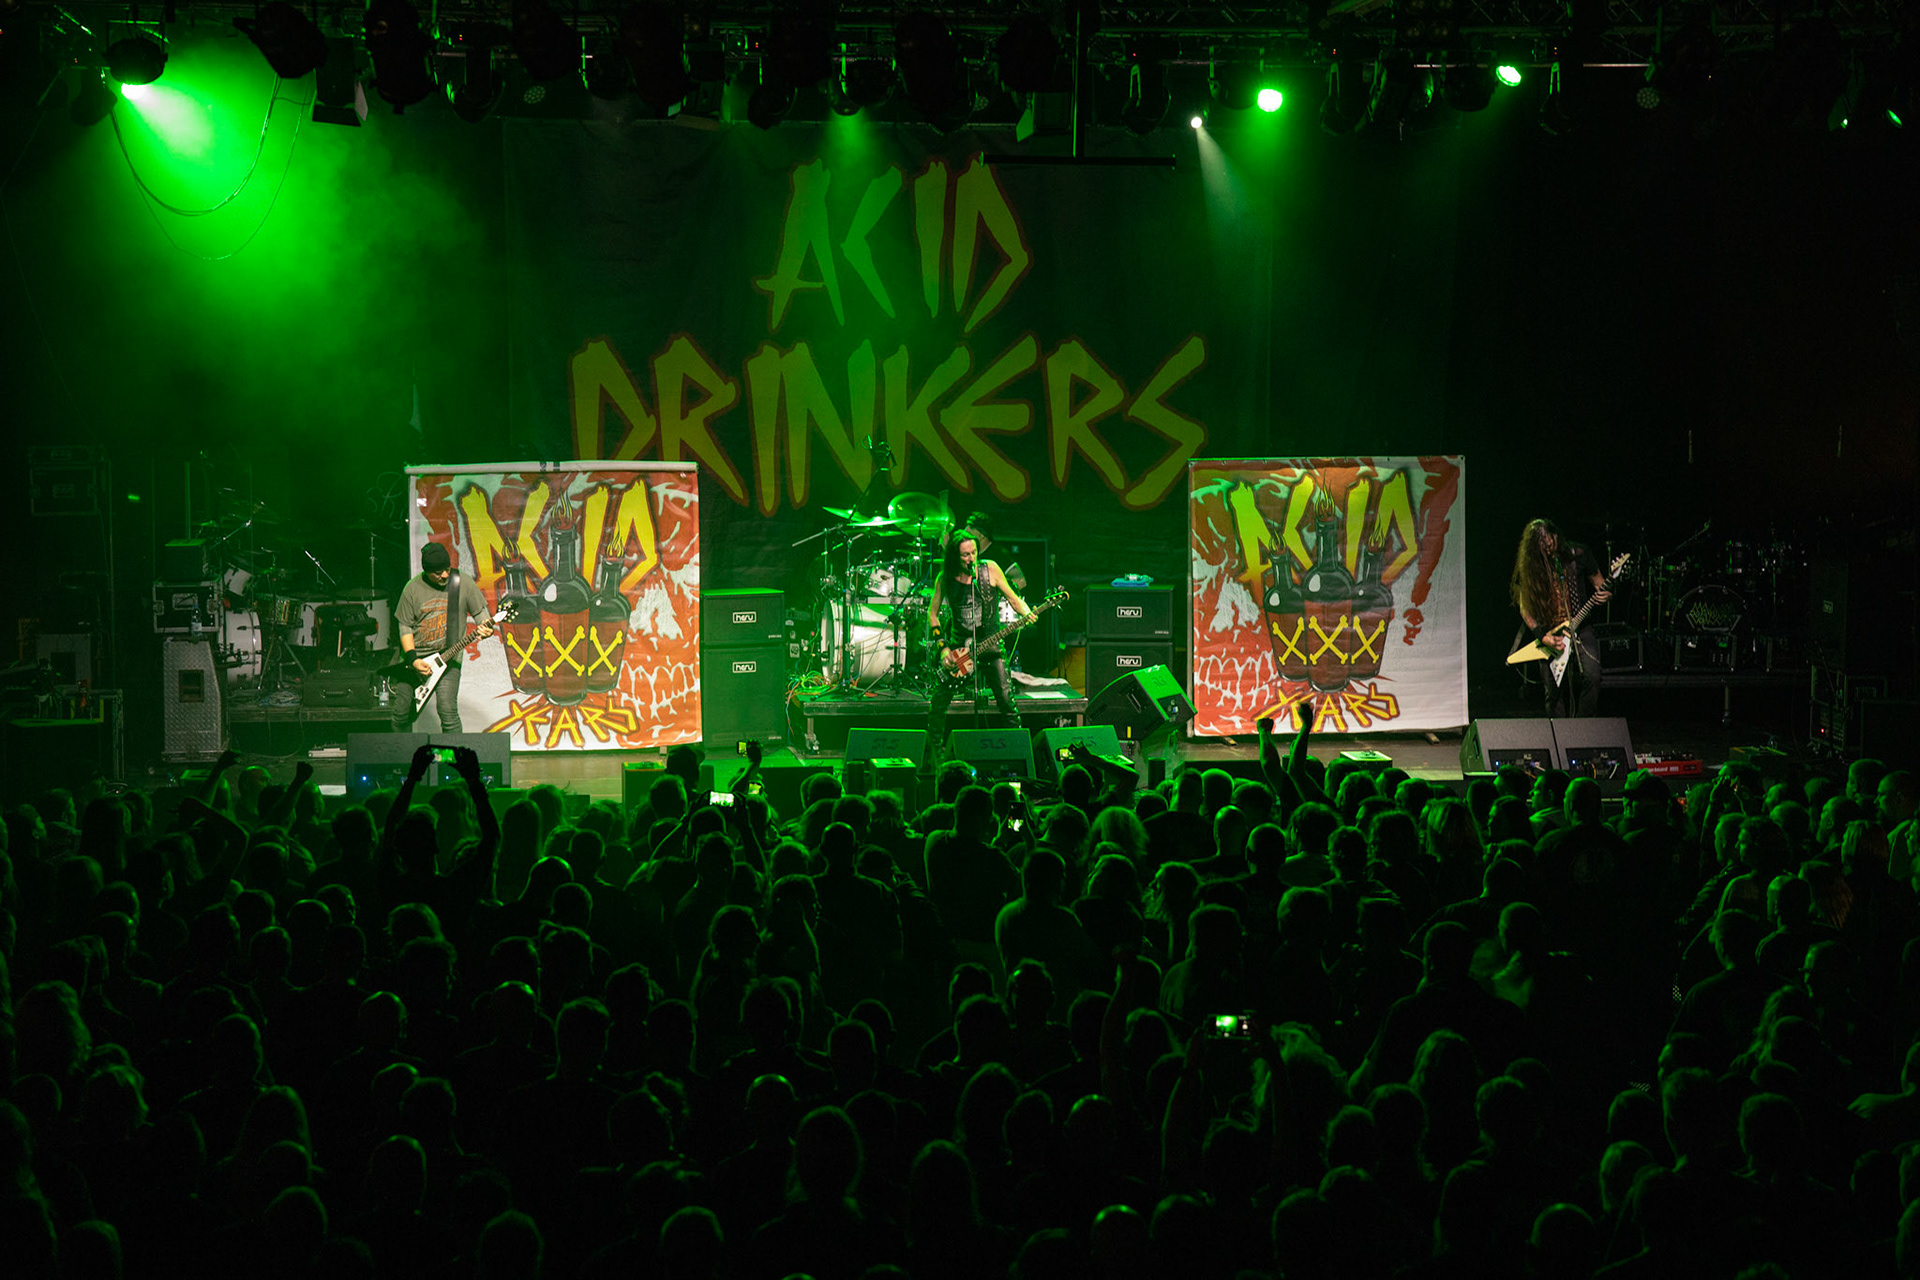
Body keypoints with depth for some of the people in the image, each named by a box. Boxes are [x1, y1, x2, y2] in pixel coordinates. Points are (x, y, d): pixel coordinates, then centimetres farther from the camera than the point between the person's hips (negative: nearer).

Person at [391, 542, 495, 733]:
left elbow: (480, 612, 6)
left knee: (447, 710, -17)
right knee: (402, 713, 6)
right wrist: (413, 659, -10)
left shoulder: (462, 583, -4)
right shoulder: (412, 589, -3)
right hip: (417, 657, 2)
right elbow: (405, 626, 2)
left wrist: (485, 628, -17)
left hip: (448, 657, -2)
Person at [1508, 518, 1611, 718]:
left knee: (1591, 675, -20)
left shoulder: (1578, 555, -4)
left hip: (1580, 627, 0)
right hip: (1549, 631, 1)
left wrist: (1604, 595, -18)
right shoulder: (1527, 566, -5)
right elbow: (1525, 609, -1)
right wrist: (1544, 638, -12)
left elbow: (1600, 585, 7)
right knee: (1554, 690, -2)